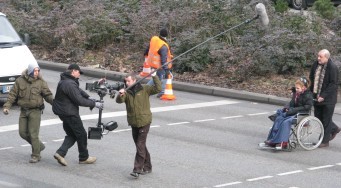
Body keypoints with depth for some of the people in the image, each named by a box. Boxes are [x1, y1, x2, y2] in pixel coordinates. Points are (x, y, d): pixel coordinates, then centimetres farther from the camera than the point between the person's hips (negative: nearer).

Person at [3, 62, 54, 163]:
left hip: (35, 111, -4)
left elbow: (47, 94, -7)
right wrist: (7, 106, -5)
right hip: (23, 111, 4)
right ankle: (39, 145, 27)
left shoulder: (41, 82, -4)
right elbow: (13, 94, 3)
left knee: (33, 134, -8)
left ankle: (36, 155, 1)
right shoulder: (20, 81, 1)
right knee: (23, 132, 6)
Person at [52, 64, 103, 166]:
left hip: (63, 112, 10)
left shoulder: (64, 81, 10)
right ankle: (84, 158, 17)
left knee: (71, 134, 16)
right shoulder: (70, 84, -23)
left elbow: (78, 90, 18)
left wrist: (88, 97, 3)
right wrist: (94, 104, -14)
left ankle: (60, 153, 1)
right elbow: (79, 101, -23)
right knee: (81, 134, 5)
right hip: (70, 113, -10)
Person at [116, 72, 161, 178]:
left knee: (140, 145, -10)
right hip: (133, 123, 5)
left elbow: (158, 89, -10)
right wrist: (120, 95, -32)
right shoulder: (126, 92, 3)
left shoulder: (144, 89, -3)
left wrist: (155, 77, -17)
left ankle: (137, 169, -11)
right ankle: (147, 167, 27)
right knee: (140, 145, 14)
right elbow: (119, 101, -12)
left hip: (144, 122, -5)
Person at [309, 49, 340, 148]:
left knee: (326, 119, 1)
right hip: (317, 97, 7)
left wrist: (323, 96, -22)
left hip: (328, 99, -7)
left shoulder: (333, 68, -17)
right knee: (318, 117, 15)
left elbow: (333, 84, -19)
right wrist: (311, 91, 4)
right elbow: (311, 79, 15)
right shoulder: (315, 65, 4)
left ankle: (325, 141, 12)